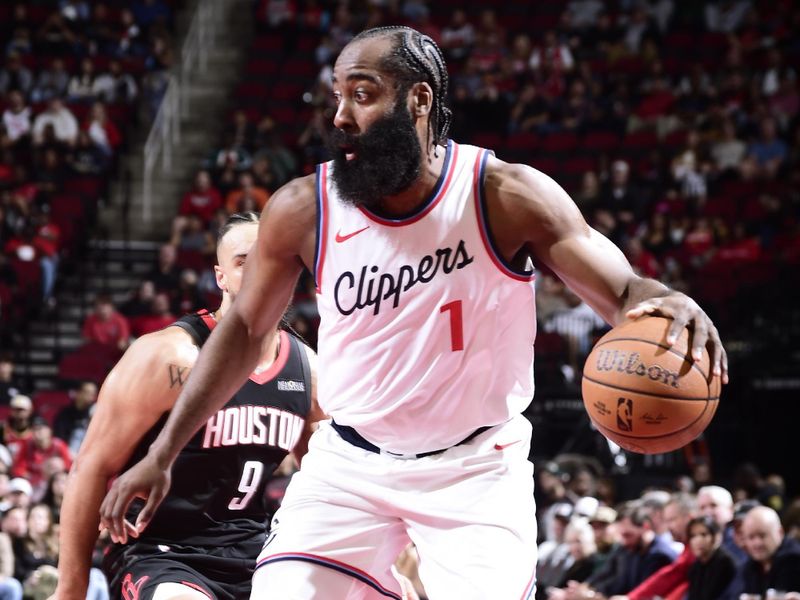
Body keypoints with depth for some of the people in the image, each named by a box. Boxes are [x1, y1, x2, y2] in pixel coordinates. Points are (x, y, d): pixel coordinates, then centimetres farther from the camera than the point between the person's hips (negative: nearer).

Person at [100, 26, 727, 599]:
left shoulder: (507, 197, -15)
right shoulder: (303, 209, -9)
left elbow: (622, 291, -14)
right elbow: (246, 329, 6)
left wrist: (671, 305, -41)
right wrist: (162, 456, 5)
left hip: (479, 465, -2)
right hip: (350, 463, 2)